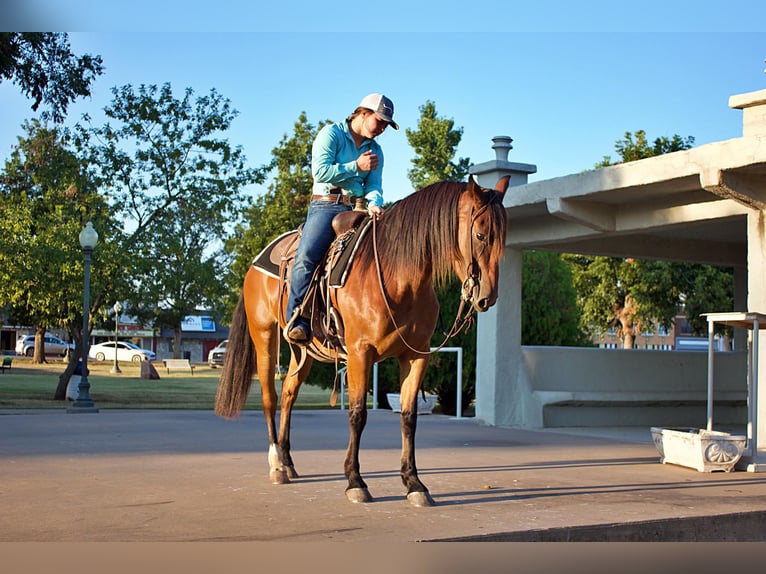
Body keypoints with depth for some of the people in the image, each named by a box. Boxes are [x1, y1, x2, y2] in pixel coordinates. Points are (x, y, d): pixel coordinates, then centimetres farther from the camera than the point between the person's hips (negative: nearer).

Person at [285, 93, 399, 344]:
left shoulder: (375, 150, 20)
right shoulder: (331, 134, 2)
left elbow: (374, 185, 7)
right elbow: (321, 171, -10)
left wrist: (375, 204, -15)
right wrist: (357, 166, -9)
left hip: (357, 208, 6)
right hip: (326, 204, -6)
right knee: (307, 255, -26)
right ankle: (296, 320, -24)